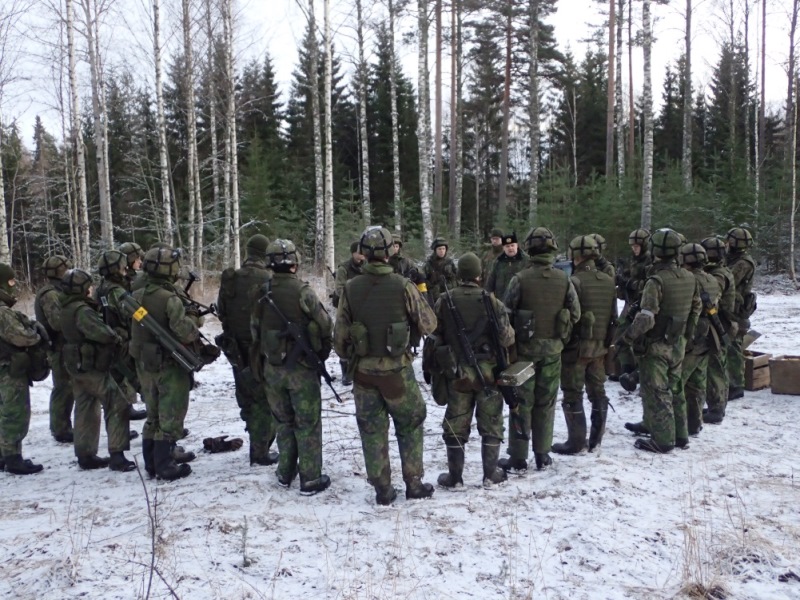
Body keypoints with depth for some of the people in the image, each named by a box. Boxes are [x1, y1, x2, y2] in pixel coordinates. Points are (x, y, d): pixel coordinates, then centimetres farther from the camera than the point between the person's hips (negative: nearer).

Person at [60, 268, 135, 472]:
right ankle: (117, 455, -9)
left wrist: (110, 337, -1)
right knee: (118, 406, -6)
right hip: (92, 366, -10)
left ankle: (85, 455, 21)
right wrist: (116, 338, -11)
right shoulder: (82, 310, -21)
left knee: (85, 410, 15)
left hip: (78, 366, 10)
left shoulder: (67, 308, 11)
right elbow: (101, 333, -31)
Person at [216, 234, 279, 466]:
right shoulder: (269, 280, -18)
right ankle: (261, 451, 11)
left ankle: (256, 441, 32)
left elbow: (222, 312, 5)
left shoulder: (230, 278, -1)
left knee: (247, 397, 20)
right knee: (264, 400, 7)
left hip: (237, 348, 5)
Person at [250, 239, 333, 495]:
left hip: (271, 368, 5)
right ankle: (311, 479, 11)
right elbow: (325, 325, -12)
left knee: (283, 421, 20)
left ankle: (285, 473, 29)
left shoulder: (262, 293, -1)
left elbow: (255, 329, 7)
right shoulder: (301, 291, -17)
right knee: (308, 424, 6)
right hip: (301, 368, -5)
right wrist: (323, 349, 6)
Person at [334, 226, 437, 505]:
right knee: (410, 425, 17)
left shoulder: (351, 288, -6)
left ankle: (382, 489, 19)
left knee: (372, 431, 13)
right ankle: (414, 483, 23)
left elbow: (340, 336, -1)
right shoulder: (403, 286, -13)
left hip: (363, 371, 2)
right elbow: (428, 325, -5)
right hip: (397, 369, -1)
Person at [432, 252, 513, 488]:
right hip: (488, 371, -1)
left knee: (455, 425, 11)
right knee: (491, 423, 13)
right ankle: (490, 475, 20)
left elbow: (435, 337, 0)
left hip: (457, 372, 1)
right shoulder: (491, 301, -9)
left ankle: (455, 477, 18)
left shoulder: (444, 302, -5)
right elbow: (507, 338, -10)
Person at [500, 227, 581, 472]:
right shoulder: (564, 279, -3)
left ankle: (518, 459, 9)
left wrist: (509, 341, 6)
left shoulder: (520, 278, -13)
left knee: (522, 403, 5)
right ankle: (543, 456, 21)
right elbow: (575, 313, 2)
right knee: (546, 403, 13)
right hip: (552, 349, 3)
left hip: (525, 347, -3)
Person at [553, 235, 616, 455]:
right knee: (597, 391, 15)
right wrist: (607, 342, 19)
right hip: (600, 345, 7)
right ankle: (596, 437, 24)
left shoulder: (575, 281, -16)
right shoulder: (609, 281, 7)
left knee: (573, 394, 1)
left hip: (577, 345, -7)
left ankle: (576, 441, 6)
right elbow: (613, 316, 12)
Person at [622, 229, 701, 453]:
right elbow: (696, 309, 13)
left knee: (656, 392, 2)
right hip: (678, 344, 7)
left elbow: (646, 317, -24)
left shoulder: (656, 281, -21)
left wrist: (629, 336, -11)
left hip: (656, 345, -7)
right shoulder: (690, 279, 3)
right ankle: (680, 434, 27)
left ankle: (663, 440, 6)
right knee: (674, 389, 19)